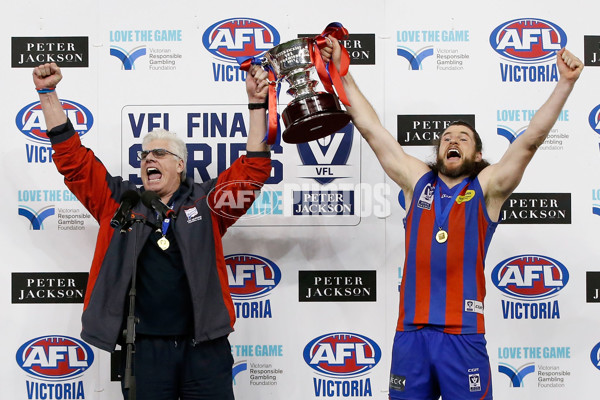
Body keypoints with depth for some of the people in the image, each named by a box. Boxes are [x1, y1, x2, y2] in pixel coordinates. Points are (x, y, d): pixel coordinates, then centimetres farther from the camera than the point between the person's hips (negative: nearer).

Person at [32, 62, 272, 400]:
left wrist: (256, 104, -4)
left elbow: (254, 168, 2)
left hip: (204, 348, -1)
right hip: (144, 349, 1)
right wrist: (48, 93, 6)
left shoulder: (205, 202, 8)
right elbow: (72, 158, 10)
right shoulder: (121, 201, 11)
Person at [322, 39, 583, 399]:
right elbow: (371, 129, 14)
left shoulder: (487, 187, 5)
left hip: (463, 334, -2)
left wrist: (566, 83, -11)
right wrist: (343, 74, 15)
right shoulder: (418, 181, 12)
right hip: (411, 331, 2)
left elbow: (531, 139, -3)